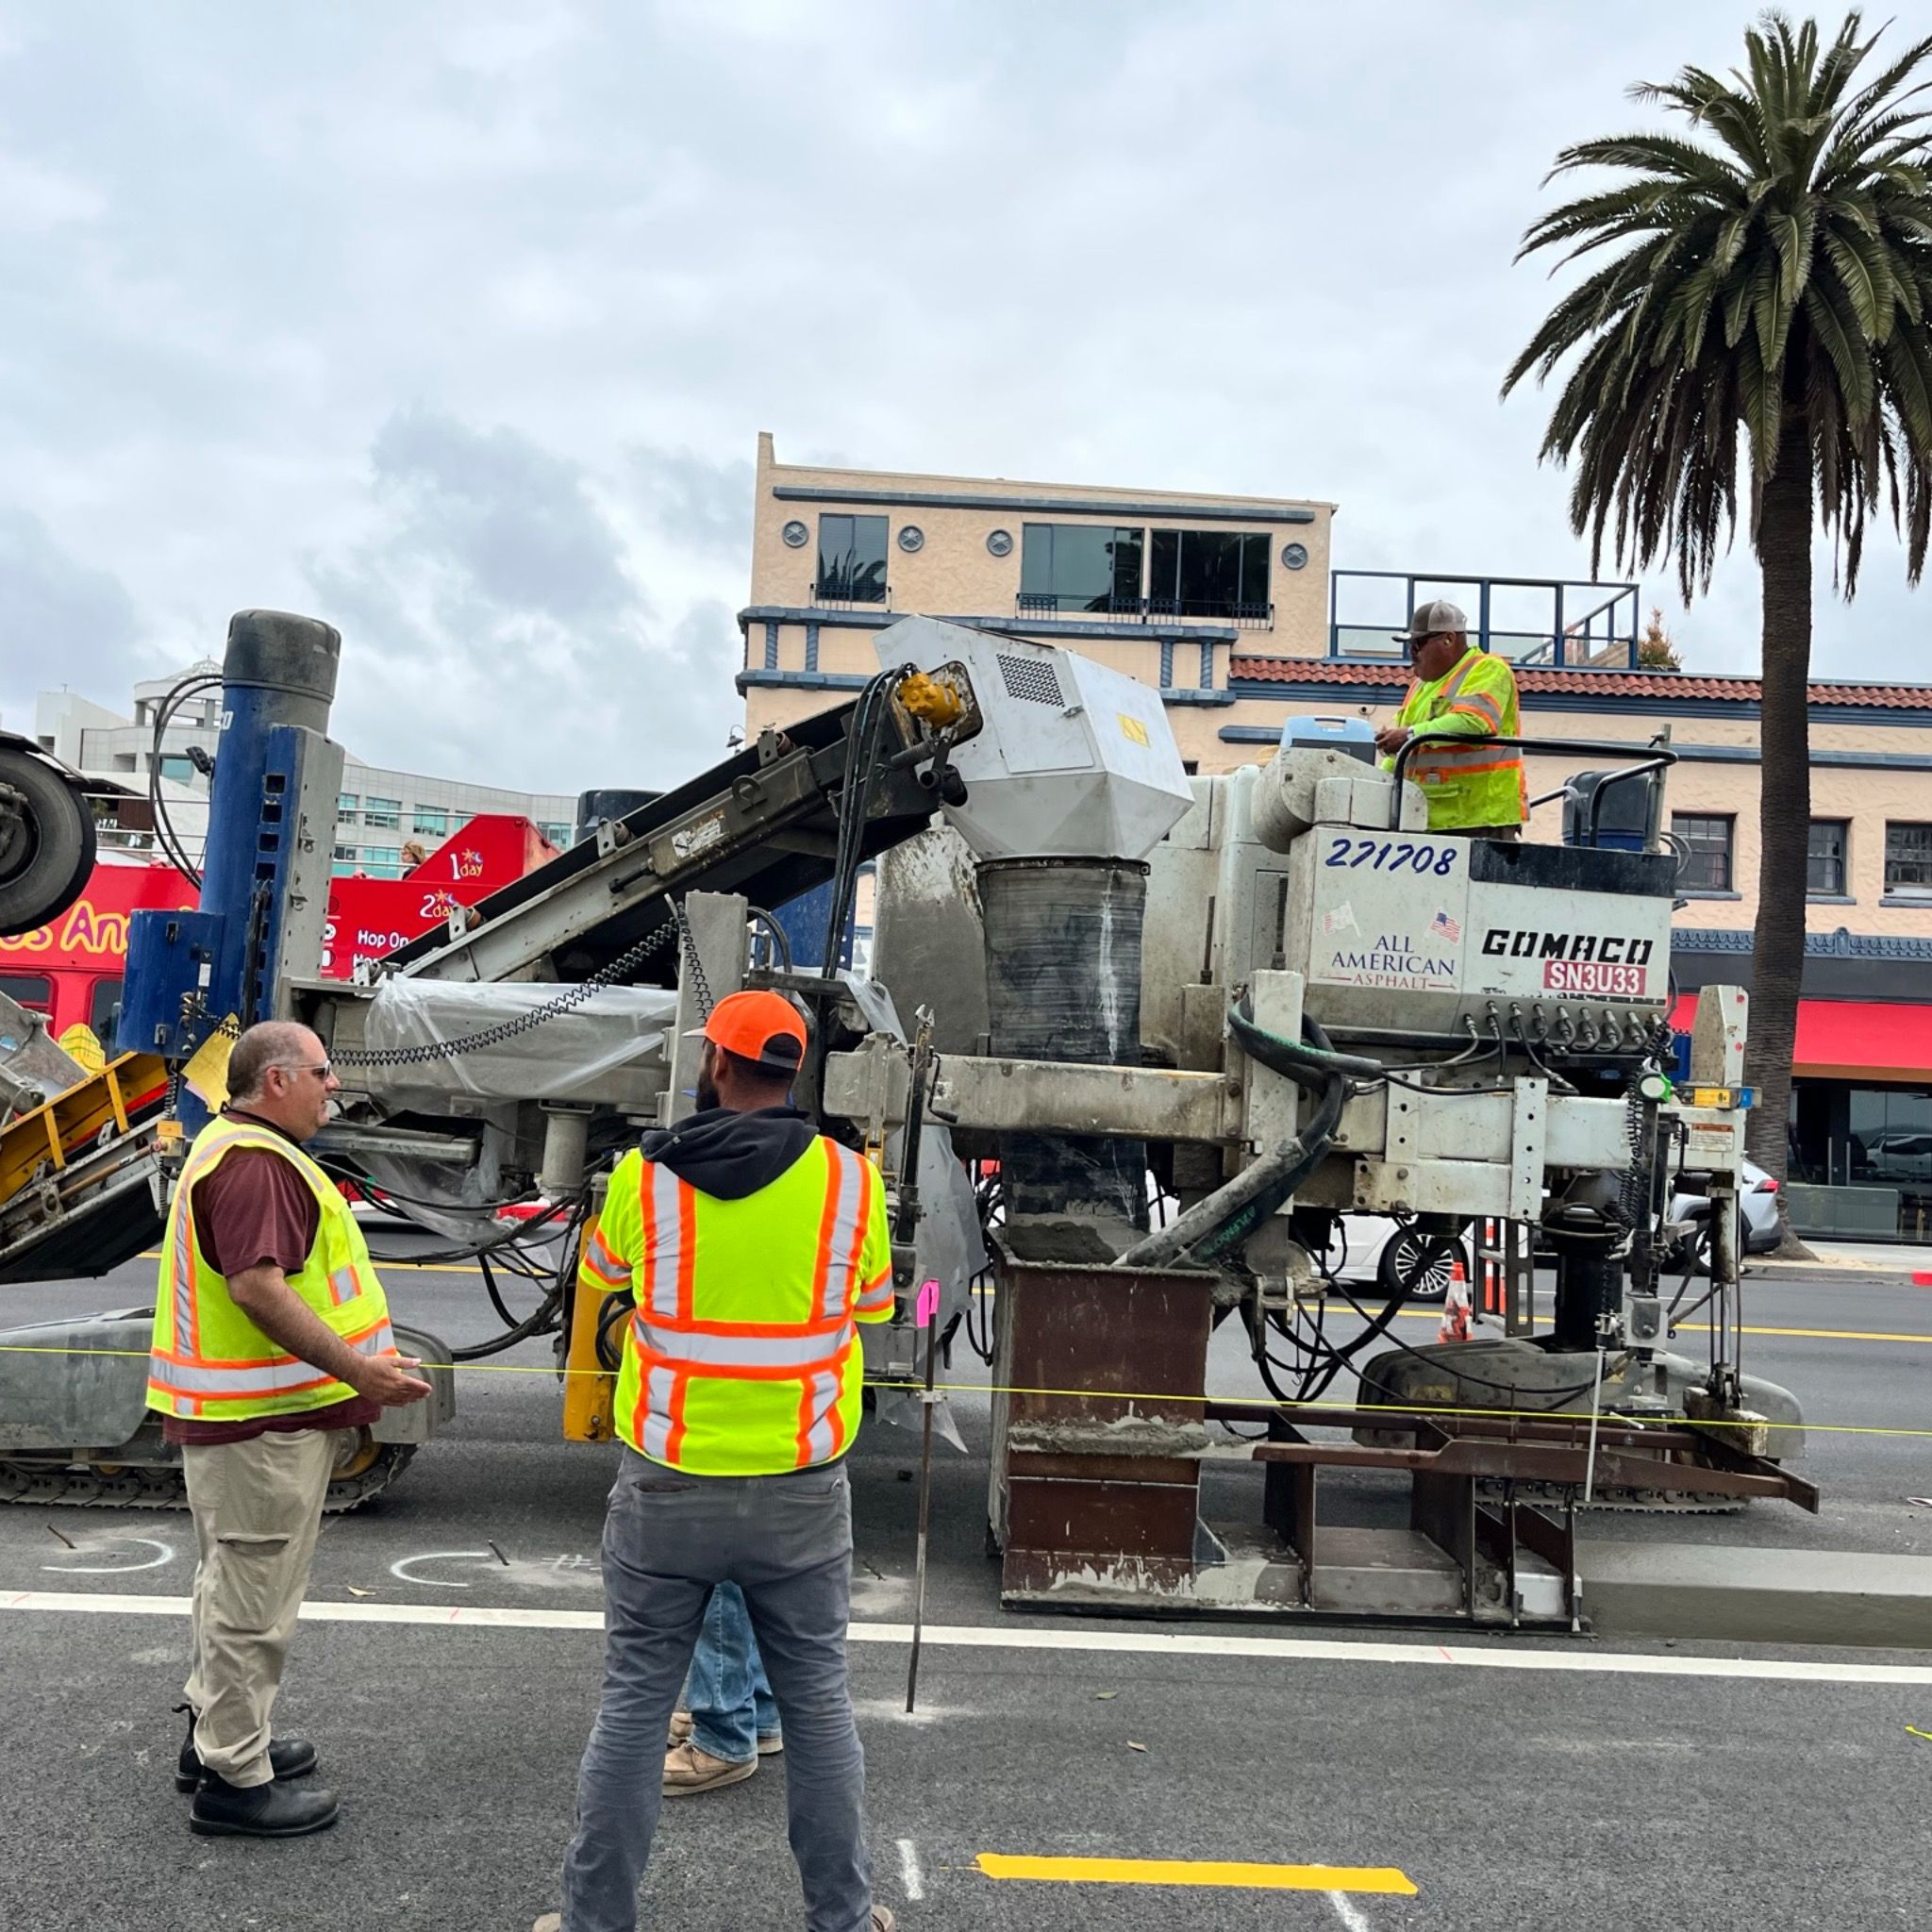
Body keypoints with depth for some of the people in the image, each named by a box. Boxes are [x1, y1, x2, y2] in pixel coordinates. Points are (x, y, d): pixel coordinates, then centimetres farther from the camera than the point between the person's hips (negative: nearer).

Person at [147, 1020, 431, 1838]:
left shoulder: (239, 1147, 16)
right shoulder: (255, 1160, -20)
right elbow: (255, 1285, -30)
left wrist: (354, 1362, 26)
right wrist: (356, 1369, -29)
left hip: (246, 1412, 12)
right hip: (263, 1423, -12)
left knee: (233, 1581, 23)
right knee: (253, 1597, -1)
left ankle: (215, 1733, 37)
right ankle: (234, 1781, 9)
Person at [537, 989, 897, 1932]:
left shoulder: (643, 1178, -8)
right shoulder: (850, 1181, -9)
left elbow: (603, 1271, 13)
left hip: (667, 1488, 0)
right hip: (801, 1493, 1)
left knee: (633, 1705, 13)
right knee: (818, 1704, 15)